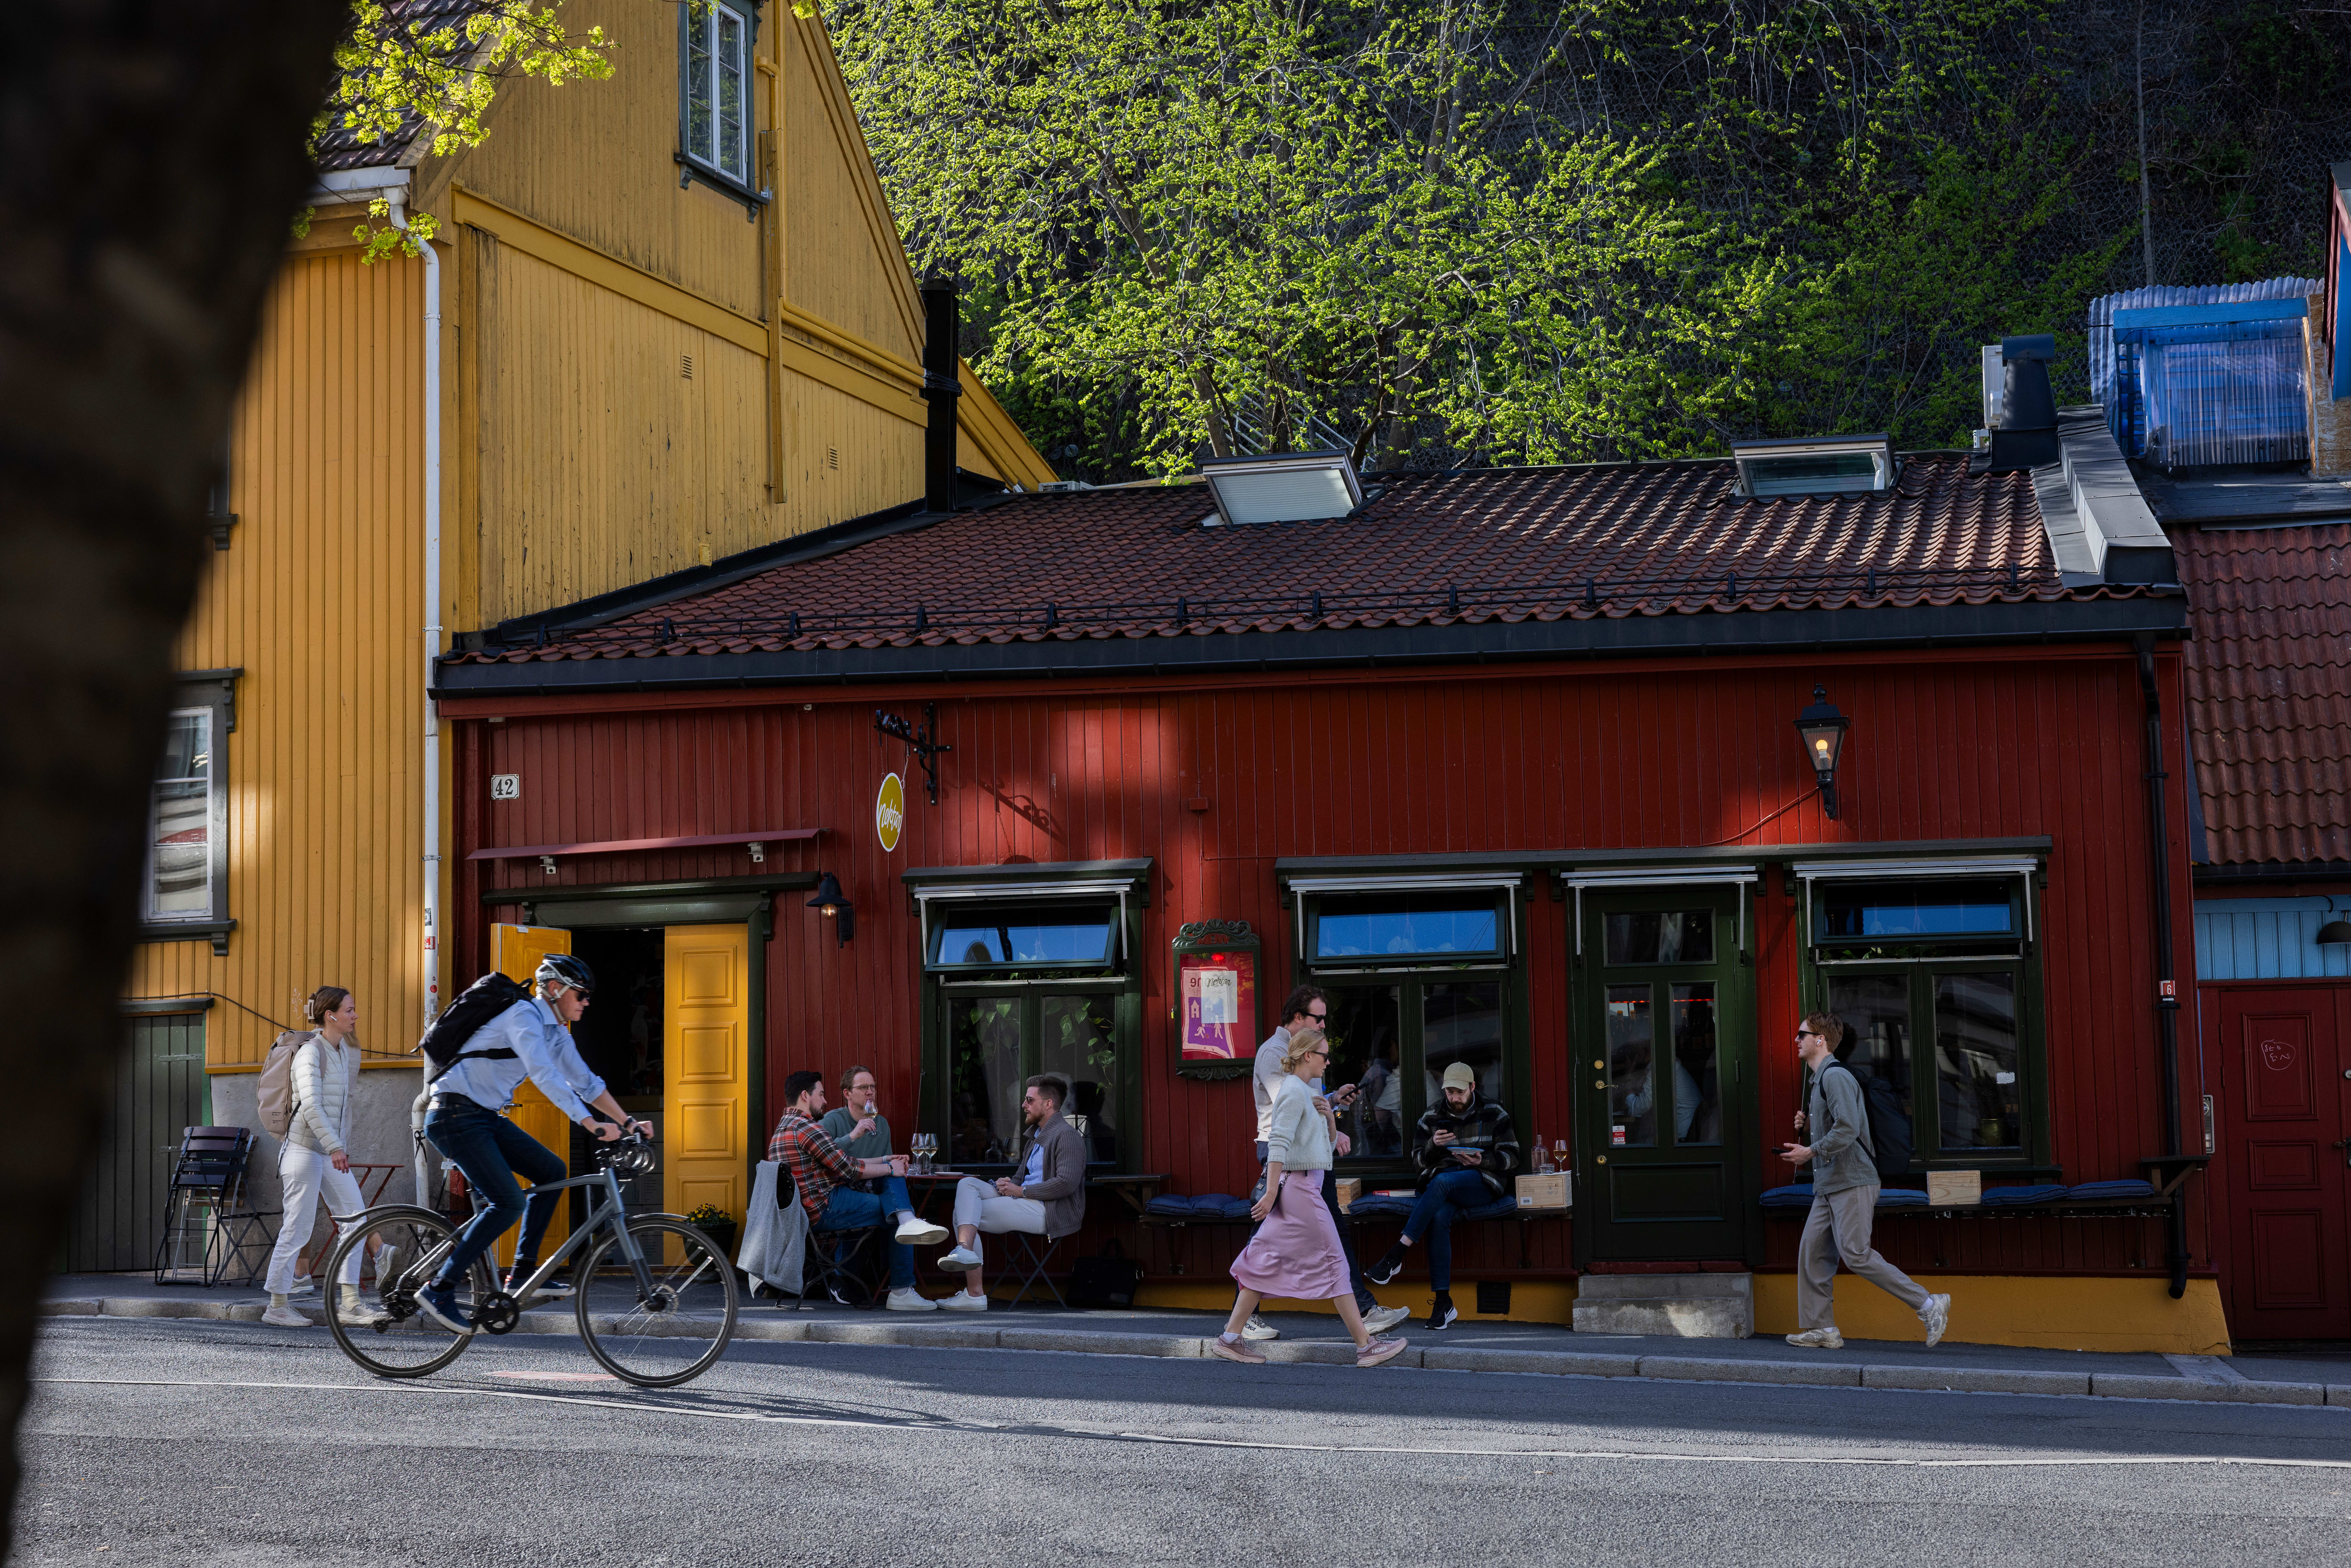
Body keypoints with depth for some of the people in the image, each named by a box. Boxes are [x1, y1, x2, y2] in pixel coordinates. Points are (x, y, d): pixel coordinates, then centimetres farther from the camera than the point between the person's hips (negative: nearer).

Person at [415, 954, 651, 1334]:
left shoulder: (556, 1032, 14)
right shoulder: (524, 1016, -17)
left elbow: (585, 1082, 20)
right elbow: (543, 1075, -29)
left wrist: (627, 1122, 11)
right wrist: (591, 1123, -33)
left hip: (485, 1117, 10)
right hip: (455, 1114, -10)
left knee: (552, 1170, 5)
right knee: (508, 1202, -18)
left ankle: (523, 1273, 7)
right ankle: (439, 1290, -15)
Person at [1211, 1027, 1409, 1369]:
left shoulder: (1304, 1093, 19)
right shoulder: (1295, 1091, -11)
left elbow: (1327, 1147, 25)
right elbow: (1279, 1143, -20)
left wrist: (1328, 1119, 7)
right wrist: (1272, 1192, -24)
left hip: (1297, 1189, 10)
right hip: (1299, 1188, -10)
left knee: (1268, 1263, 7)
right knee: (1334, 1263, -5)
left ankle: (1230, 1338, 6)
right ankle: (1366, 1346, -2)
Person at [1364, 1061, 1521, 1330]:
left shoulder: (1494, 1114, 8)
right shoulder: (1432, 1117, 15)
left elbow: (1511, 1157, 4)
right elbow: (1419, 1160, 14)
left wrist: (1482, 1161, -15)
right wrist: (1433, 1144, -9)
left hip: (1483, 1183, -2)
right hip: (1442, 1189, 2)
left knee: (1442, 1181, -35)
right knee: (1439, 1217, -34)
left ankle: (1396, 1256, -36)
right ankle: (1443, 1302, -33)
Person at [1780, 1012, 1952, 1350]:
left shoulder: (1836, 1076, -13)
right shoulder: (1822, 1079, 20)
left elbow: (1848, 1129, -24)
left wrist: (1810, 1152, -17)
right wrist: (1810, 1125, 14)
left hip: (1852, 1184, -10)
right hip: (1829, 1185, 10)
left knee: (1856, 1255, -13)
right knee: (1813, 1250, 5)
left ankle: (1929, 1306, -9)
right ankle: (1821, 1329, 8)